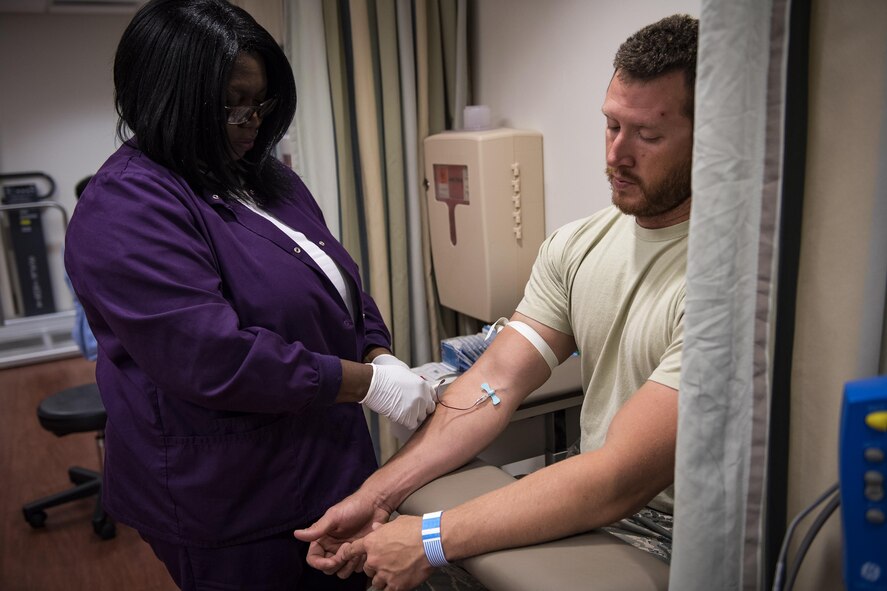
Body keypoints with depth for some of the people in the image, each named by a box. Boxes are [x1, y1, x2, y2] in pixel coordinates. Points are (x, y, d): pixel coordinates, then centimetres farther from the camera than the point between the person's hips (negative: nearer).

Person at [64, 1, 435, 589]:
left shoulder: (263, 175, 8)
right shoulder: (126, 209, -19)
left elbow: (339, 281, 13)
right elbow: (214, 357, -27)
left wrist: (381, 357, -5)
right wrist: (367, 383, -22)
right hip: (229, 501, -8)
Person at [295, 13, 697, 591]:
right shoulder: (575, 245, 0)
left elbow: (621, 480, -27)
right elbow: (494, 381, -6)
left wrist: (431, 539, -27)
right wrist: (376, 495, -15)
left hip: (667, 538, -5)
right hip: (590, 497, 6)